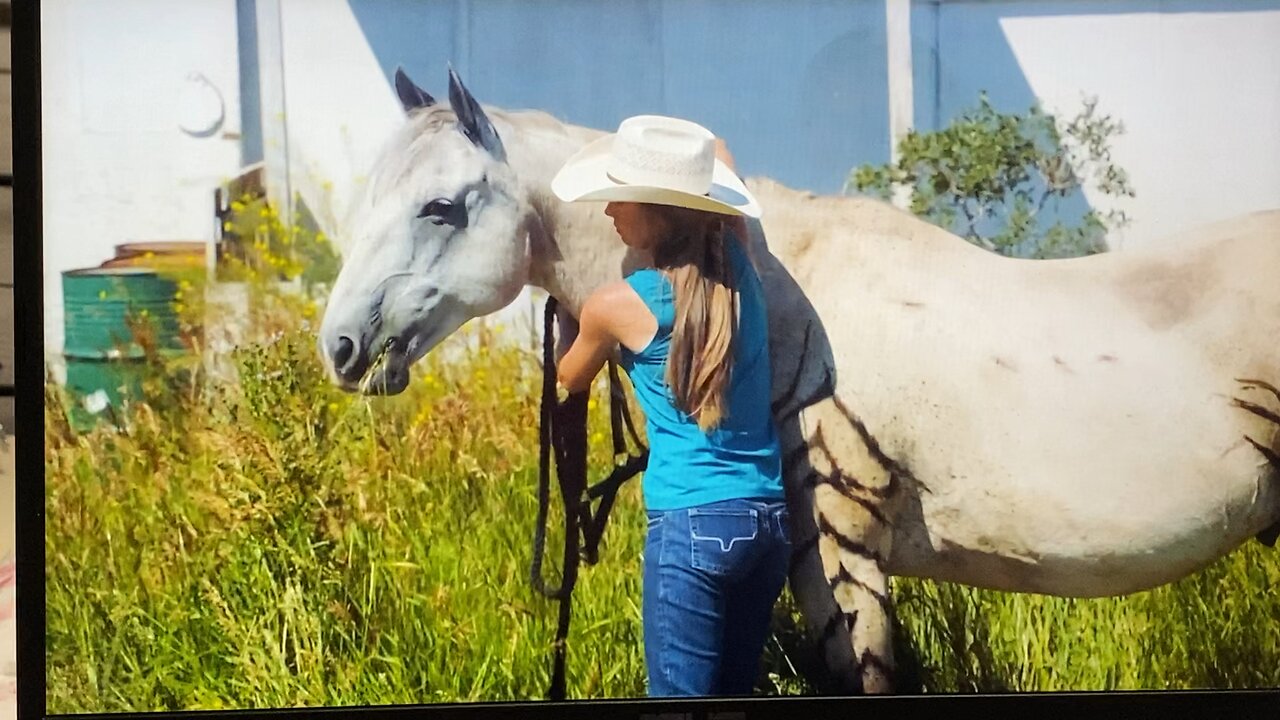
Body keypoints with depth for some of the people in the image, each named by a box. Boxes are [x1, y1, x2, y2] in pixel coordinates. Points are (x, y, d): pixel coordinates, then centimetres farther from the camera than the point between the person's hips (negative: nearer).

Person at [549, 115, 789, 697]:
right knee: (733, 693, 16)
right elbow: (716, 150, 26)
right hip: (770, 521, 7)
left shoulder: (616, 305, -8)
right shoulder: (738, 267, 5)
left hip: (692, 527, -7)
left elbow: (570, 380, 17)